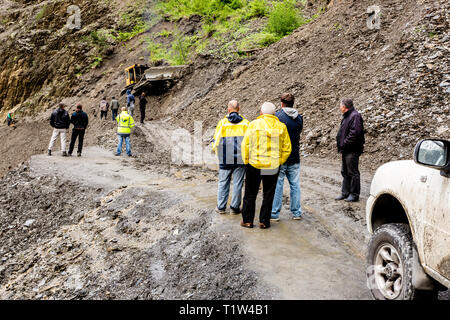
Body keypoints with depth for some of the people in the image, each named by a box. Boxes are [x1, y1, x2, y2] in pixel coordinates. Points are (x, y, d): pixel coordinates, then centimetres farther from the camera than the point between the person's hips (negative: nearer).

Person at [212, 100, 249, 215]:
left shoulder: (222, 122, -1)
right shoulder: (245, 123, 1)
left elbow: (216, 140, 1)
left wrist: (218, 153, 17)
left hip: (225, 159, 0)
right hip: (241, 159, 0)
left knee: (223, 182, 9)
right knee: (238, 183, 6)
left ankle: (221, 206, 13)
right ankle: (235, 207, 10)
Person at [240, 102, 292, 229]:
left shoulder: (253, 124, -4)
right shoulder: (281, 127, 1)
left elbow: (245, 145, -5)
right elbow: (287, 148, 2)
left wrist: (246, 161, 5)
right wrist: (279, 162, 12)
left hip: (254, 165, -1)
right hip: (273, 166, 1)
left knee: (250, 194, 12)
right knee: (268, 195, 12)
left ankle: (247, 220, 17)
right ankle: (264, 221, 16)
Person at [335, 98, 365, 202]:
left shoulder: (355, 116, -15)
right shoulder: (347, 116, 16)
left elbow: (355, 132, -24)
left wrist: (345, 143, -20)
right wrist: (339, 141, 11)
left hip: (352, 151, -10)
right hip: (346, 150, 10)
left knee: (353, 172, -3)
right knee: (345, 172, 15)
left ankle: (354, 194, 5)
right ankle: (345, 192, 24)